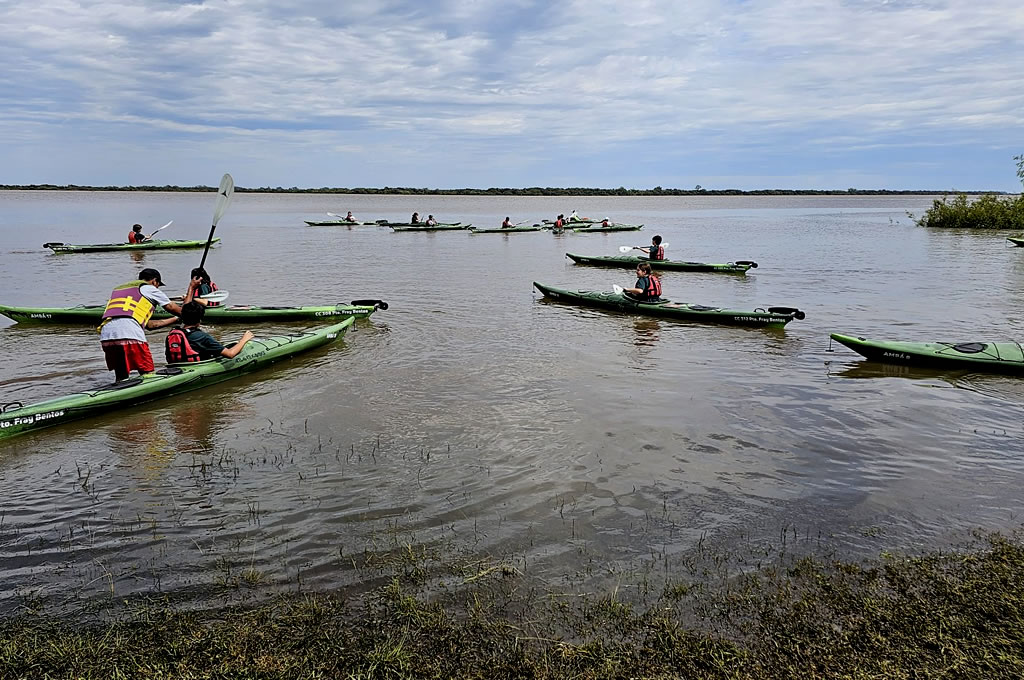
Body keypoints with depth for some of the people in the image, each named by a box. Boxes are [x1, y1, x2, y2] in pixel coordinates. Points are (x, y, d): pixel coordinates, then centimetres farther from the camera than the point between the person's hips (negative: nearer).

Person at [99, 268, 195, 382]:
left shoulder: (118, 288, 35)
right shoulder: (149, 288, 14)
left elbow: (149, 324, 36)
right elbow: (181, 312, 19)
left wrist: (176, 319, 46)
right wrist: (191, 289, 32)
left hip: (105, 334, 7)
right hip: (129, 334, -7)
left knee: (121, 378, 18)